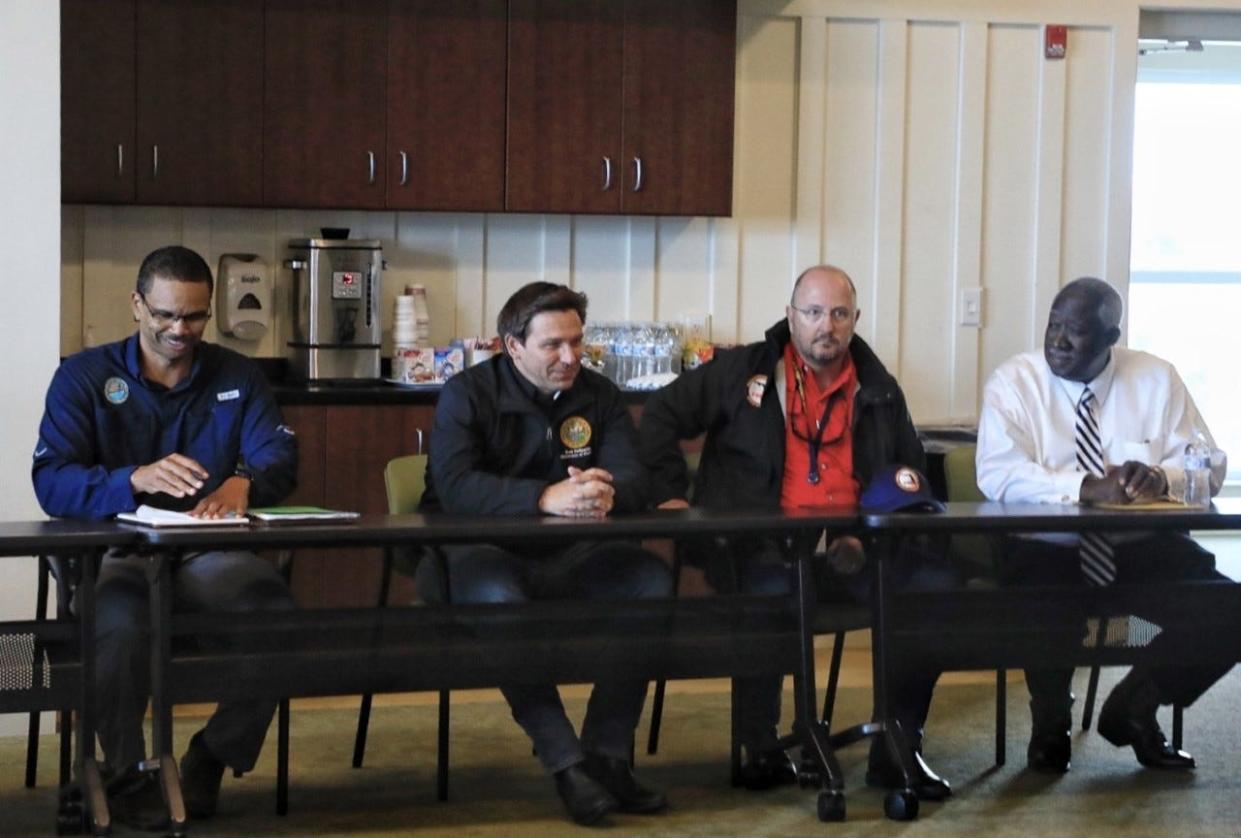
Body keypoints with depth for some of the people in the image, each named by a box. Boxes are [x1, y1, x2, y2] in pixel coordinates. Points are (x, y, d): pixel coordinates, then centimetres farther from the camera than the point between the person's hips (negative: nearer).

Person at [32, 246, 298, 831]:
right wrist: (136, 479, -29)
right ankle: (128, 776, -13)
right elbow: (51, 483, -9)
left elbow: (280, 458, 0)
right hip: (114, 555, -2)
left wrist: (244, 483, -26)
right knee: (120, 617, -37)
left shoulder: (237, 377, 13)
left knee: (277, 611, -28)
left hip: (210, 558, 3)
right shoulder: (84, 377, 4)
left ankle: (213, 759, -5)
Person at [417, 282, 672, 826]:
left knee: (653, 581, -19)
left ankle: (607, 754, -14)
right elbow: (454, 486, -24)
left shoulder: (598, 395, 5)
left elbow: (634, 477, -6)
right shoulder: (466, 394, -8)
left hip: (562, 558, 5)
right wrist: (546, 498, -38)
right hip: (476, 553, -4)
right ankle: (567, 764, -30)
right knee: (498, 597, -38)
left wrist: (608, 493, -32)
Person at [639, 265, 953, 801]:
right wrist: (669, 492, 1)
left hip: (852, 549, 4)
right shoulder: (742, 371, 7)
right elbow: (662, 414, 9)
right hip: (761, 545, -4)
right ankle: (761, 749, -18)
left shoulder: (879, 390, 17)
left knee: (930, 587, -21)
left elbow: (912, 468, 28)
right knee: (770, 590, -39)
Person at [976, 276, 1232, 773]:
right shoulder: (1013, 382, -3)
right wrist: (1086, 487, -30)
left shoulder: (1156, 379, 5)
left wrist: (1162, 476, -21)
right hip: (1046, 550, -3)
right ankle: (1050, 723, 0)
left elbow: (1209, 465, 3)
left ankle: (1133, 708, 8)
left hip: (1141, 549, 3)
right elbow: (998, 475, -17)